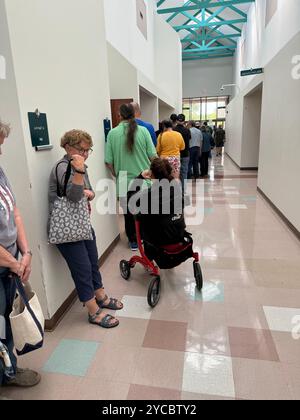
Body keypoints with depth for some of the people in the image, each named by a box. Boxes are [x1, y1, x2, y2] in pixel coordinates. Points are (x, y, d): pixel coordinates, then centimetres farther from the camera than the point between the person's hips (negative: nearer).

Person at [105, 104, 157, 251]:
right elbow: (153, 156, -5)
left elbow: (109, 161, -4)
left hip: (124, 180, 0)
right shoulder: (143, 131, -6)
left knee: (128, 212, 14)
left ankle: (133, 241, 25)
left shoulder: (112, 133, -5)